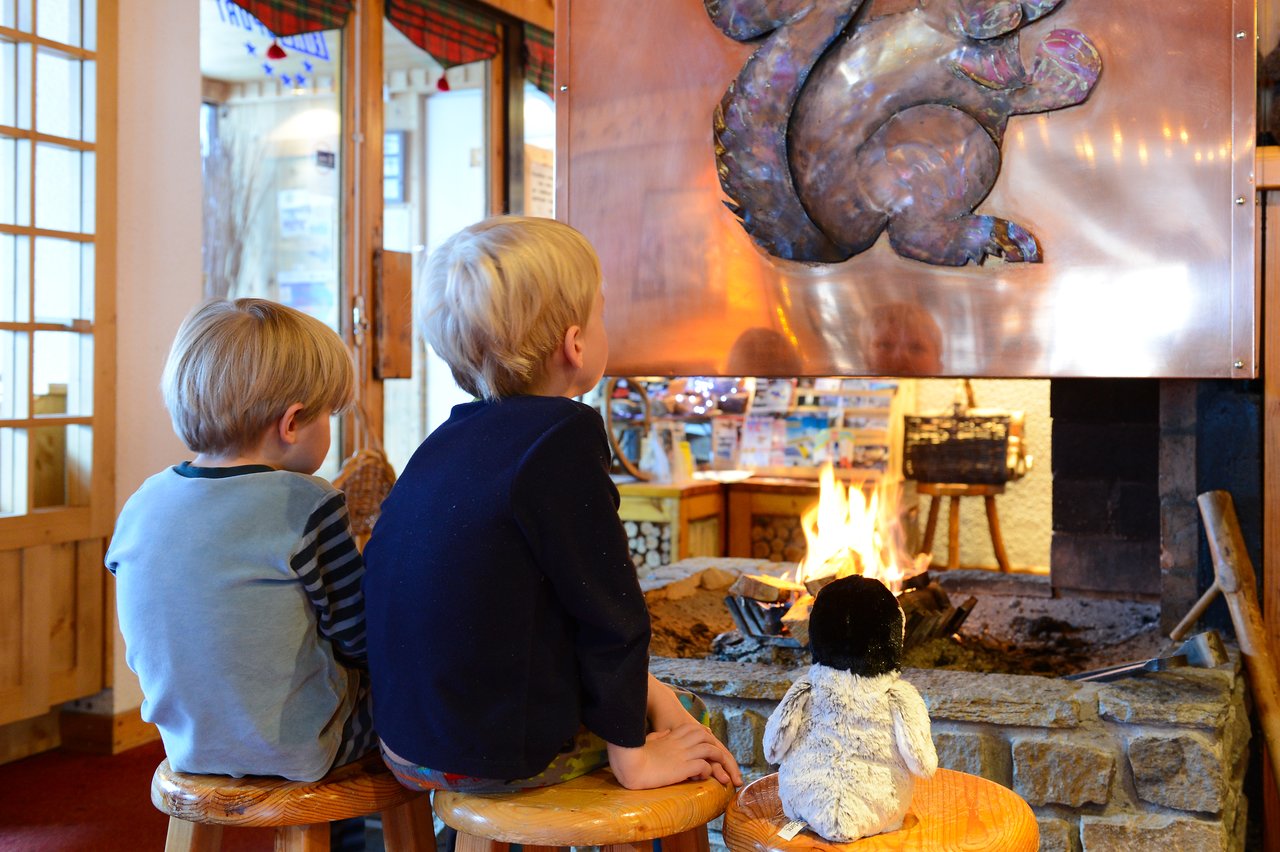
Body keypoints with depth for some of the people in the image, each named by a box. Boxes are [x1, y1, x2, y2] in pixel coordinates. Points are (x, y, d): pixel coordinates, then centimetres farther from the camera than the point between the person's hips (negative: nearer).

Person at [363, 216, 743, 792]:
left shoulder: (445, 441, 7)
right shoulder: (564, 436, -19)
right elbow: (606, 607, -16)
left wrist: (640, 686, 15)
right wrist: (630, 755, -6)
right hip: (499, 757, -8)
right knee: (686, 712, 13)